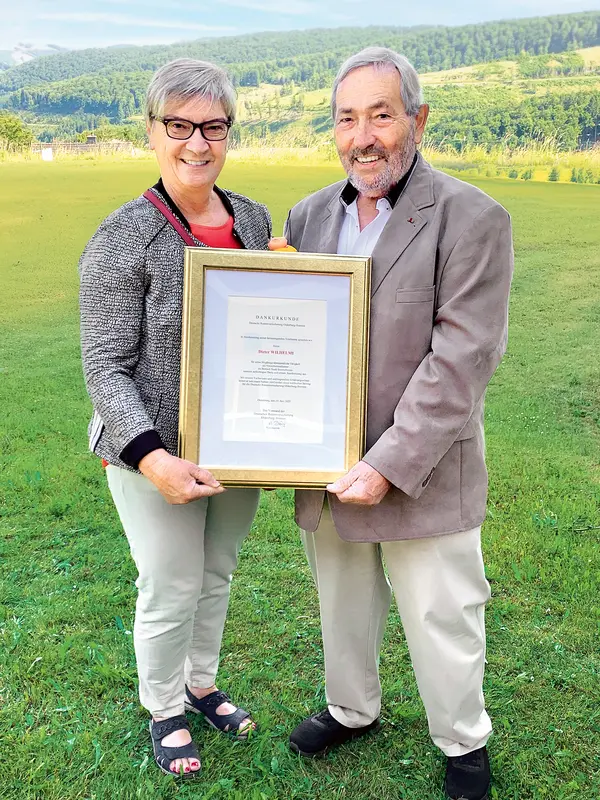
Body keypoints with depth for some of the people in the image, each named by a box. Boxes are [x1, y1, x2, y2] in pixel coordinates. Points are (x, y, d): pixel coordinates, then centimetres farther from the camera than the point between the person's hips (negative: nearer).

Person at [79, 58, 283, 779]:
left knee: (217, 572, 21)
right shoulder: (123, 239, -16)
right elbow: (105, 367, -18)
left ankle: (200, 685, 46)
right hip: (158, 453, -5)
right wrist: (151, 460, -28)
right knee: (172, 588, 8)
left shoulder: (252, 219, 2)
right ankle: (163, 712, 36)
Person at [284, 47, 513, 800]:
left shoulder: (471, 219, -12)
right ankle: (351, 709, 48)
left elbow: (461, 360, -18)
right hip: (325, 470, 5)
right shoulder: (309, 215, 5)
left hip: (422, 475, -5)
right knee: (342, 606, 22)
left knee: (441, 620, 11)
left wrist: (390, 465, -21)